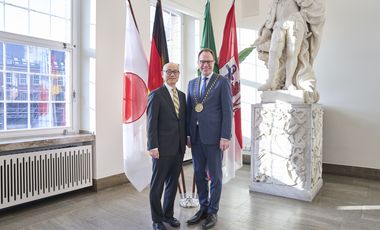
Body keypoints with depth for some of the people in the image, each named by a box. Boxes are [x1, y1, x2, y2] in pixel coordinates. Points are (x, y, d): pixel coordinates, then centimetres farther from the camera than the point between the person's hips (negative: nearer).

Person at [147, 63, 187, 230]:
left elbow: (183, 121, 14)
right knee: (157, 185, 8)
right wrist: (153, 146, -15)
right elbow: (152, 123, -10)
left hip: (179, 148, 6)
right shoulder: (156, 95, -6)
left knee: (173, 183, 16)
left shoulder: (182, 95, 12)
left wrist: (184, 142, 9)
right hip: (163, 148, -6)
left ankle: (168, 215, 33)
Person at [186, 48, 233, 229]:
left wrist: (225, 136, -13)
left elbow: (227, 111, -8)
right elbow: (189, 110, 12)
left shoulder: (222, 81, -2)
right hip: (196, 137, 5)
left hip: (214, 137, -5)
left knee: (215, 175, 8)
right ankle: (203, 208, 31)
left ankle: (213, 211, 25)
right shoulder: (192, 83, 13)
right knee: (199, 174, 14)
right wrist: (188, 134, 8)